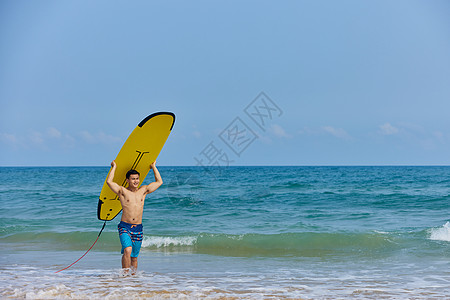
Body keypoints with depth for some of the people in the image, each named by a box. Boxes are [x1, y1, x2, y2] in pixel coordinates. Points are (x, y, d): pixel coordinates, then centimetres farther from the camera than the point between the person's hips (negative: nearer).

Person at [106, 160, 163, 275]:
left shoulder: (143, 190, 11)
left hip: (138, 228, 4)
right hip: (124, 226, -4)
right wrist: (114, 167, -2)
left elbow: (159, 182, 16)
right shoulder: (122, 191, 1)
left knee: (134, 256, 9)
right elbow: (109, 181, -13)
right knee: (127, 250, -24)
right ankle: (125, 274, -19)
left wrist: (154, 167, 20)